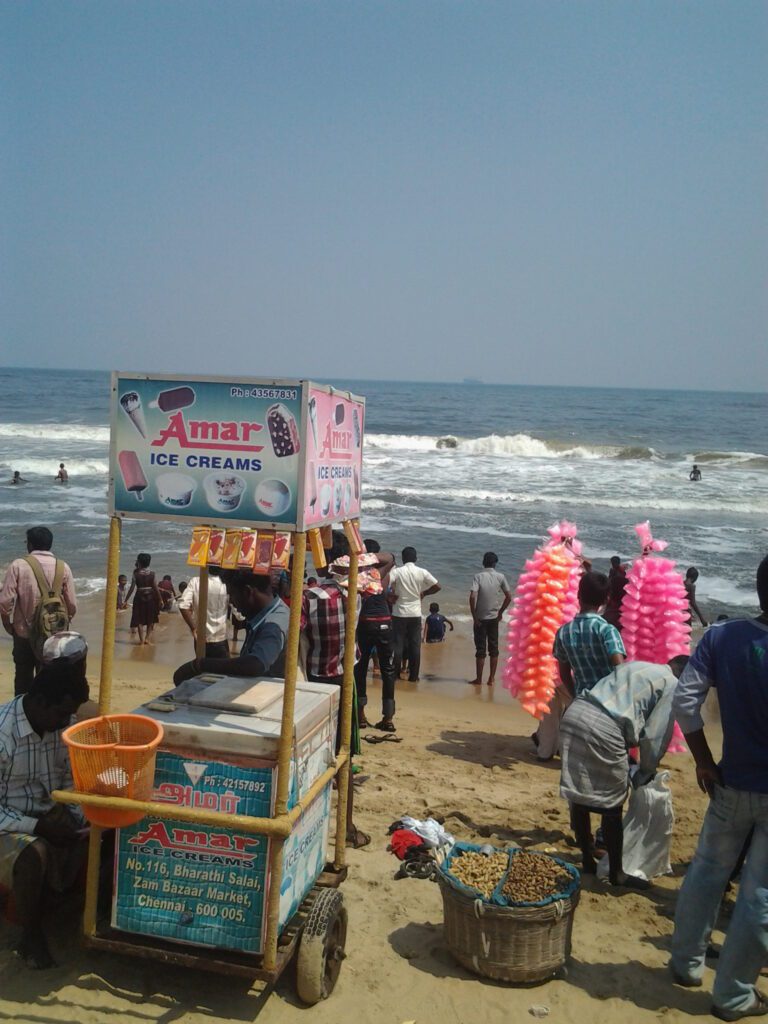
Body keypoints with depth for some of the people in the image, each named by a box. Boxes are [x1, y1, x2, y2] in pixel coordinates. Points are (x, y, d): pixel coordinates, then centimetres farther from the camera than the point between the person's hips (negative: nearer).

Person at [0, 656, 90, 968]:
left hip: (50, 818, 6)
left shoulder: (61, 724, -6)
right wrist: (36, 826, -28)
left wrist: (74, 816, -12)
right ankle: (31, 934, -10)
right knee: (34, 853, -34)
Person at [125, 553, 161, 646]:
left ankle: (142, 640, 8)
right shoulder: (151, 573, -4)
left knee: (140, 620, 8)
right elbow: (155, 587, -2)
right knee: (151, 620, 18)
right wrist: (159, 599, 8)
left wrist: (126, 600, -2)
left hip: (140, 597, -2)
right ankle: (148, 638, 16)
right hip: (150, 597, 2)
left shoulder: (136, 573, -10)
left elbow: (132, 588, -10)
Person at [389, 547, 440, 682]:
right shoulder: (422, 572, -2)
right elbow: (437, 586, -3)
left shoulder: (397, 571, -7)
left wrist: (391, 595, -4)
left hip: (399, 613, -1)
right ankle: (414, 676, 9)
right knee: (415, 645, 7)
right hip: (415, 613, 2)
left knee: (397, 645, 5)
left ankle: (396, 674, 7)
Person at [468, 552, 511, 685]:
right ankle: (491, 678, 14)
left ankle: (478, 679, 9)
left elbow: (472, 596, -19)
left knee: (480, 649, 4)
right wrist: (500, 612, 11)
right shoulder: (500, 577, -2)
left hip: (480, 618, -2)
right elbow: (509, 596, -1)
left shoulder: (478, 576, -10)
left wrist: (474, 616, -11)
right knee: (493, 648, 11)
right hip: (494, 617, 2)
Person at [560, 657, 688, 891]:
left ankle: (587, 861, 31)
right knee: (611, 806, 8)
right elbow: (655, 735, 4)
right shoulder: (672, 685, 10)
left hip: (574, 713, 8)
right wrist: (646, 772, 19)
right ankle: (616, 873, 21)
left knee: (578, 797, 17)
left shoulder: (634, 666, 31)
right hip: (603, 728, -7)